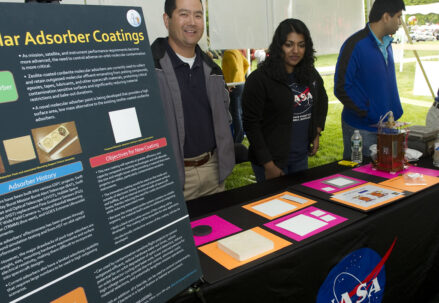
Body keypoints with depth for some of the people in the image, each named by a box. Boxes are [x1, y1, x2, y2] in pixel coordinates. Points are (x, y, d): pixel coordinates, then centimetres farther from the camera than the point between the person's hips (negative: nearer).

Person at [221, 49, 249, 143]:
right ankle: (241, 136, 27)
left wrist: (231, 83, -20)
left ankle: (237, 141, -1)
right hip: (242, 83, 10)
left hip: (234, 86, -9)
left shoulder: (228, 53, -15)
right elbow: (246, 64, 22)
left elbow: (235, 68, -28)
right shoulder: (237, 51, 12)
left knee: (235, 114, -5)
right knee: (240, 112, 17)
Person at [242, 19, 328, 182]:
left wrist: (316, 133, 14)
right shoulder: (260, 79, -16)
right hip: (273, 160, -6)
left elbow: (322, 100, 24)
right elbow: (250, 124, -16)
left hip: (301, 157, 6)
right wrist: (268, 165, -17)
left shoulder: (310, 75, 4)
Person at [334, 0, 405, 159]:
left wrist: (395, 112, 10)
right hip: (361, 128, -8)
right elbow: (341, 88, -19)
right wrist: (369, 115, -17)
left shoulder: (387, 43, 10)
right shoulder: (355, 45, -16)